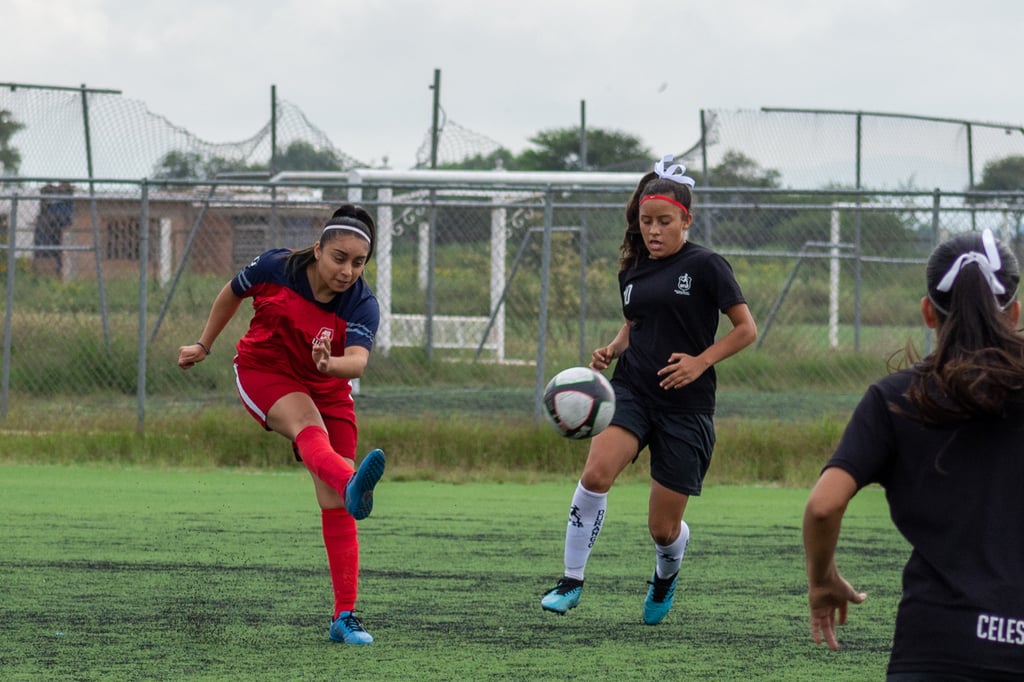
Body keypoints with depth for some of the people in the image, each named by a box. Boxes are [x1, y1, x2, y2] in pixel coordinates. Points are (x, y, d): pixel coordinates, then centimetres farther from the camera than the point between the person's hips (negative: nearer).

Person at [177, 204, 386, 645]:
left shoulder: (362, 306, -18)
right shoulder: (275, 267, -16)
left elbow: (358, 360, -36)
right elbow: (232, 293, 6)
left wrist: (332, 364, -58)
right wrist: (204, 346, 16)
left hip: (326, 389, 2)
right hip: (263, 372, -2)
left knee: (335, 507, -9)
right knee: (308, 423, -37)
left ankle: (344, 616, -5)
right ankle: (351, 485, -72)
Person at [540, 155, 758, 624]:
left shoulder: (705, 266, -5)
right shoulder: (633, 270, 10)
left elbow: (746, 329, -4)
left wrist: (702, 360, -17)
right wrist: (613, 349, 5)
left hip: (686, 405, -3)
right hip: (631, 390, 3)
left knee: (664, 527, 2)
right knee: (596, 472, -27)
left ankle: (666, 575, 39)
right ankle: (572, 581, -16)